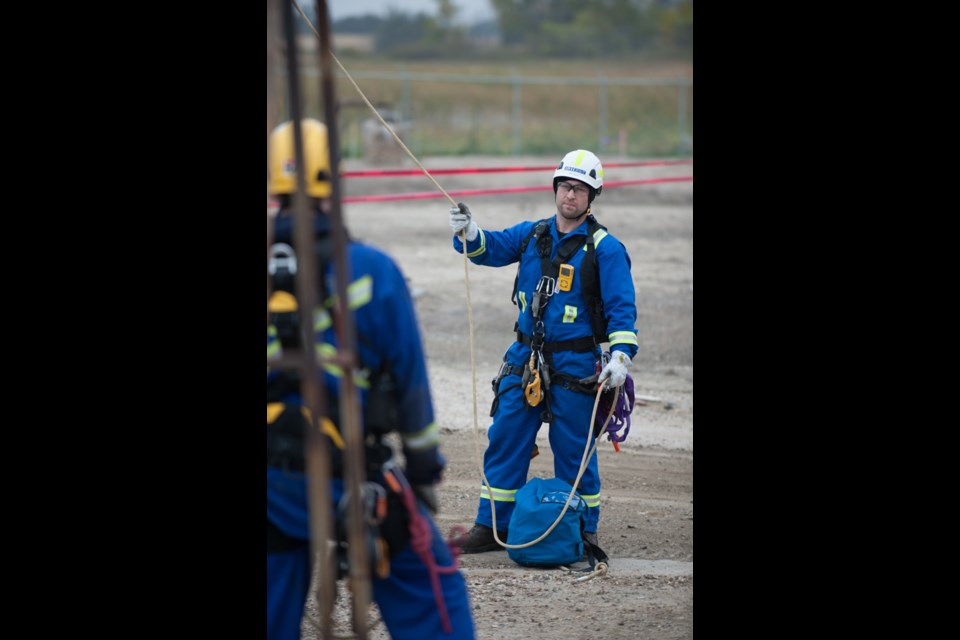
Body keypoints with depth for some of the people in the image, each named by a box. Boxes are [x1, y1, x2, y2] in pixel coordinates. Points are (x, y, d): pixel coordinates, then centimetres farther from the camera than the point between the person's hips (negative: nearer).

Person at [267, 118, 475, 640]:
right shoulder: (369, 271, -9)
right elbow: (409, 377, -2)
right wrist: (423, 468, 9)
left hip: (275, 478, 4)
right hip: (350, 475, -3)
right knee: (430, 593, 9)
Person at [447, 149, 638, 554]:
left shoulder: (604, 248, -6)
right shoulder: (532, 235, 9)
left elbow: (621, 308, -9)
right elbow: (489, 248, 8)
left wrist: (621, 355, -21)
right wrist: (468, 232, -15)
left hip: (575, 365, -5)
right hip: (526, 359, 5)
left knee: (574, 451, 1)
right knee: (504, 441, 6)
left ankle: (583, 532, 13)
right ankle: (492, 527, 15)